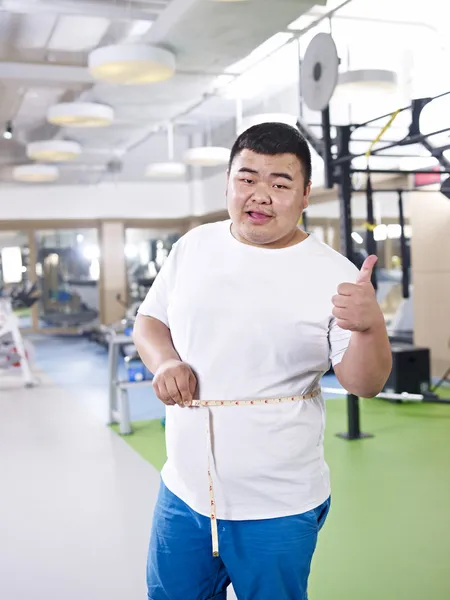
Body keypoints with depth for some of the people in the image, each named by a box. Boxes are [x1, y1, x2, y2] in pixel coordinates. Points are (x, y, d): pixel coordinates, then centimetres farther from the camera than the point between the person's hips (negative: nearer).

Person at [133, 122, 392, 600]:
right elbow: (149, 321, 11)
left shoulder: (334, 275, -11)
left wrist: (371, 325, -32)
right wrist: (164, 362, -10)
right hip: (184, 491, 4)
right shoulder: (194, 246, 1)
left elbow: (365, 384, -12)